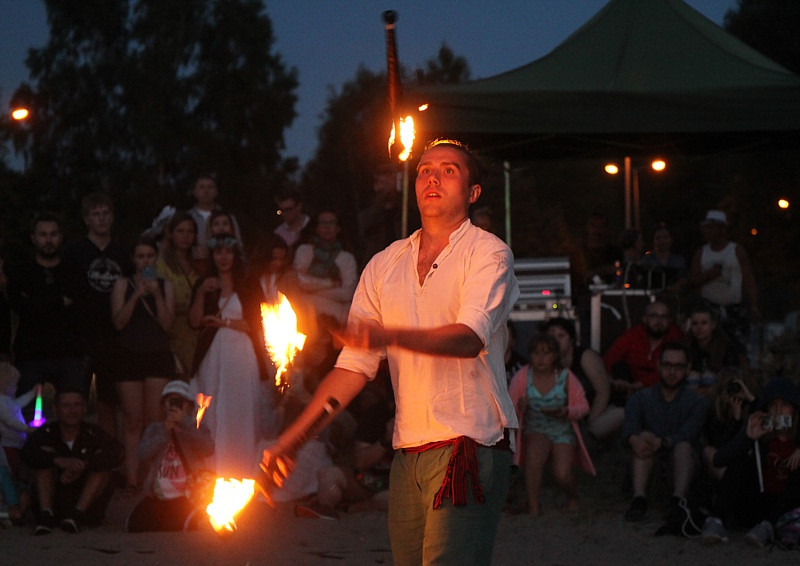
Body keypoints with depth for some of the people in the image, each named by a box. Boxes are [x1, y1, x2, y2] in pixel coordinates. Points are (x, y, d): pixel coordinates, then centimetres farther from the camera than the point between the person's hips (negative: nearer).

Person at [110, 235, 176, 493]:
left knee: (155, 420, -5)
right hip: (130, 355, 0)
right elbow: (118, 321, -4)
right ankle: (132, 478, -2)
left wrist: (157, 295, -11)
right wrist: (137, 295, -13)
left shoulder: (165, 285, 9)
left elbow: (167, 323, 0)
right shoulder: (123, 284, 6)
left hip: (159, 355, 0)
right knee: (132, 420, -3)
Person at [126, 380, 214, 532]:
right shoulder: (155, 428, 16)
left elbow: (208, 449, -14)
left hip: (185, 498, -3)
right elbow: (142, 455, -2)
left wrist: (185, 423, -16)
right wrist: (164, 431, -11)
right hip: (157, 496, 3)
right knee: (134, 526, -13)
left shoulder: (197, 428, 9)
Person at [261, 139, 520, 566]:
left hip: (470, 447, -5)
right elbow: (355, 364, 12)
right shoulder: (383, 266, 15)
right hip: (408, 454, 5)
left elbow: (471, 337, -18)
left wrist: (388, 335, -34)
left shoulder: (488, 253, -1)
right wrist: (292, 438, 2)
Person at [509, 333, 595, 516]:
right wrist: (519, 407, -30)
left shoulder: (565, 376, -3)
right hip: (535, 431, 0)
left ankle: (573, 496, 22)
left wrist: (564, 412, -20)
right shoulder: (523, 376, -5)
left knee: (562, 475, -18)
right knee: (534, 455, -34)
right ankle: (533, 506, -18)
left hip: (562, 431, 0)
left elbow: (583, 406, 0)